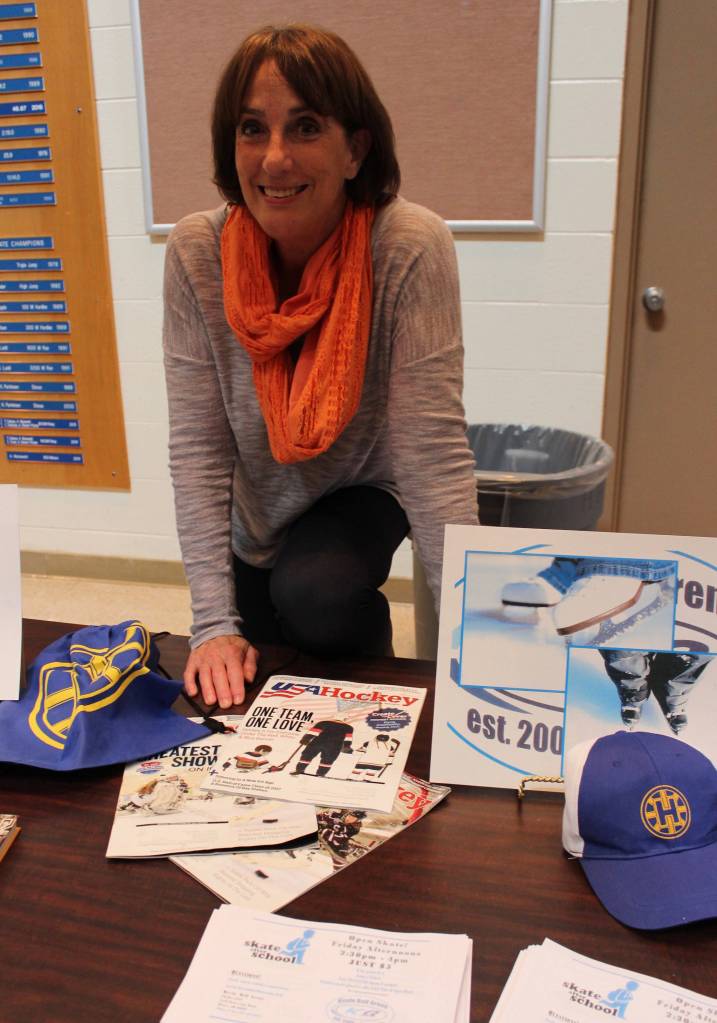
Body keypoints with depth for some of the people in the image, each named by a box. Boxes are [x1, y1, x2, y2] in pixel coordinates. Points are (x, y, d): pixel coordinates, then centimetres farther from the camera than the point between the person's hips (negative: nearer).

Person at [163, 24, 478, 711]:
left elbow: (432, 449, -29)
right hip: (254, 524, 3)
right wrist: (214, 621, -25)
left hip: (362, 494, -2)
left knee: (314, 597, -32)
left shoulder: (412, 249, -27)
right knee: (245, 706, 14)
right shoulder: (196, 253, -21)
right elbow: (197, 448, -20)